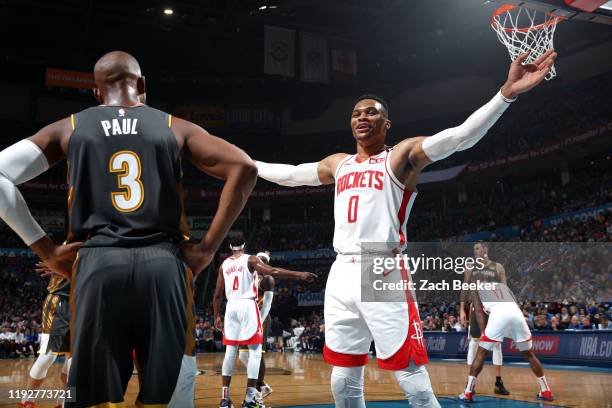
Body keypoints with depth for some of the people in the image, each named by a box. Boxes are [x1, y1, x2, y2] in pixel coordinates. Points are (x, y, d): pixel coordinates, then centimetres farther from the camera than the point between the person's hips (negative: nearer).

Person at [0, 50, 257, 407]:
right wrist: (207, 248, 1)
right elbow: (244, 169, 1)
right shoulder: (175, 128, 11)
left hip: (98, 264, 0)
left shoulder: (69, 128, 13)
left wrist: (47, 250, 6)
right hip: (163, 264, 0)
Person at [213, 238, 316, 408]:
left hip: (231, 306, 5)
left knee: (230, 352, 11)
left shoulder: (224, 264, 14)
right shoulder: (250, 259, 1)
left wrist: (217, 317, 22)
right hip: (248, 305, -5)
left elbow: (217, 295, 14)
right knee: (255, 351, 0)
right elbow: (273, 271, -15)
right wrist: (299, 275, -19)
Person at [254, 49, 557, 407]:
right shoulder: (338, 164, 19)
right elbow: (289, 174, 32)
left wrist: (506, 94, -26)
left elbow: (460, 136, -13)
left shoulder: (403, 155, 2)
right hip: (342, 275, 6)